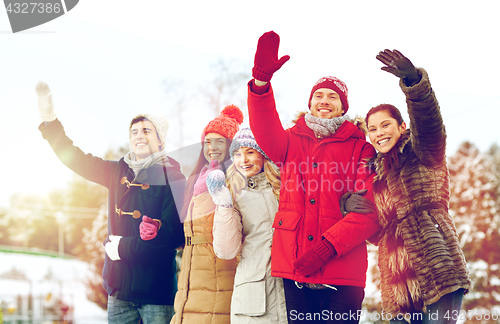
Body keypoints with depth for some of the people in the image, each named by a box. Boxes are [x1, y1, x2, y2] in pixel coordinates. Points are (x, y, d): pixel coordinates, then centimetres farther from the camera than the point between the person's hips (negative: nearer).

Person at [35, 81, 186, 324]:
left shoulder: (172, 176, -4)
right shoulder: (119, 173, 12)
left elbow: (175, 233, -13)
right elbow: (75, 158, 16)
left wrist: (124, 247, -11)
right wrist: (49, 120, 6)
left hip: (157, 290, -5)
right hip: (120, 287, 5)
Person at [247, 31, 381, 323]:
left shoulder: (361, 149, 7)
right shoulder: (293, 142, 17)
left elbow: (369, 211, -4)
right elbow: (267, 133, -6)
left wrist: (329, 245, -16)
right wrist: (261, 80, -22)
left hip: (342, 271, -2)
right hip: (295, 269, 3)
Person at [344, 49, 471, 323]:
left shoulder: (421, 155, 7)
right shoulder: (374, 172, 23)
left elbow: (427, 119, -16)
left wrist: (413, 80, -34)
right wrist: (351, 204, 0)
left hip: (438, 270, -5)